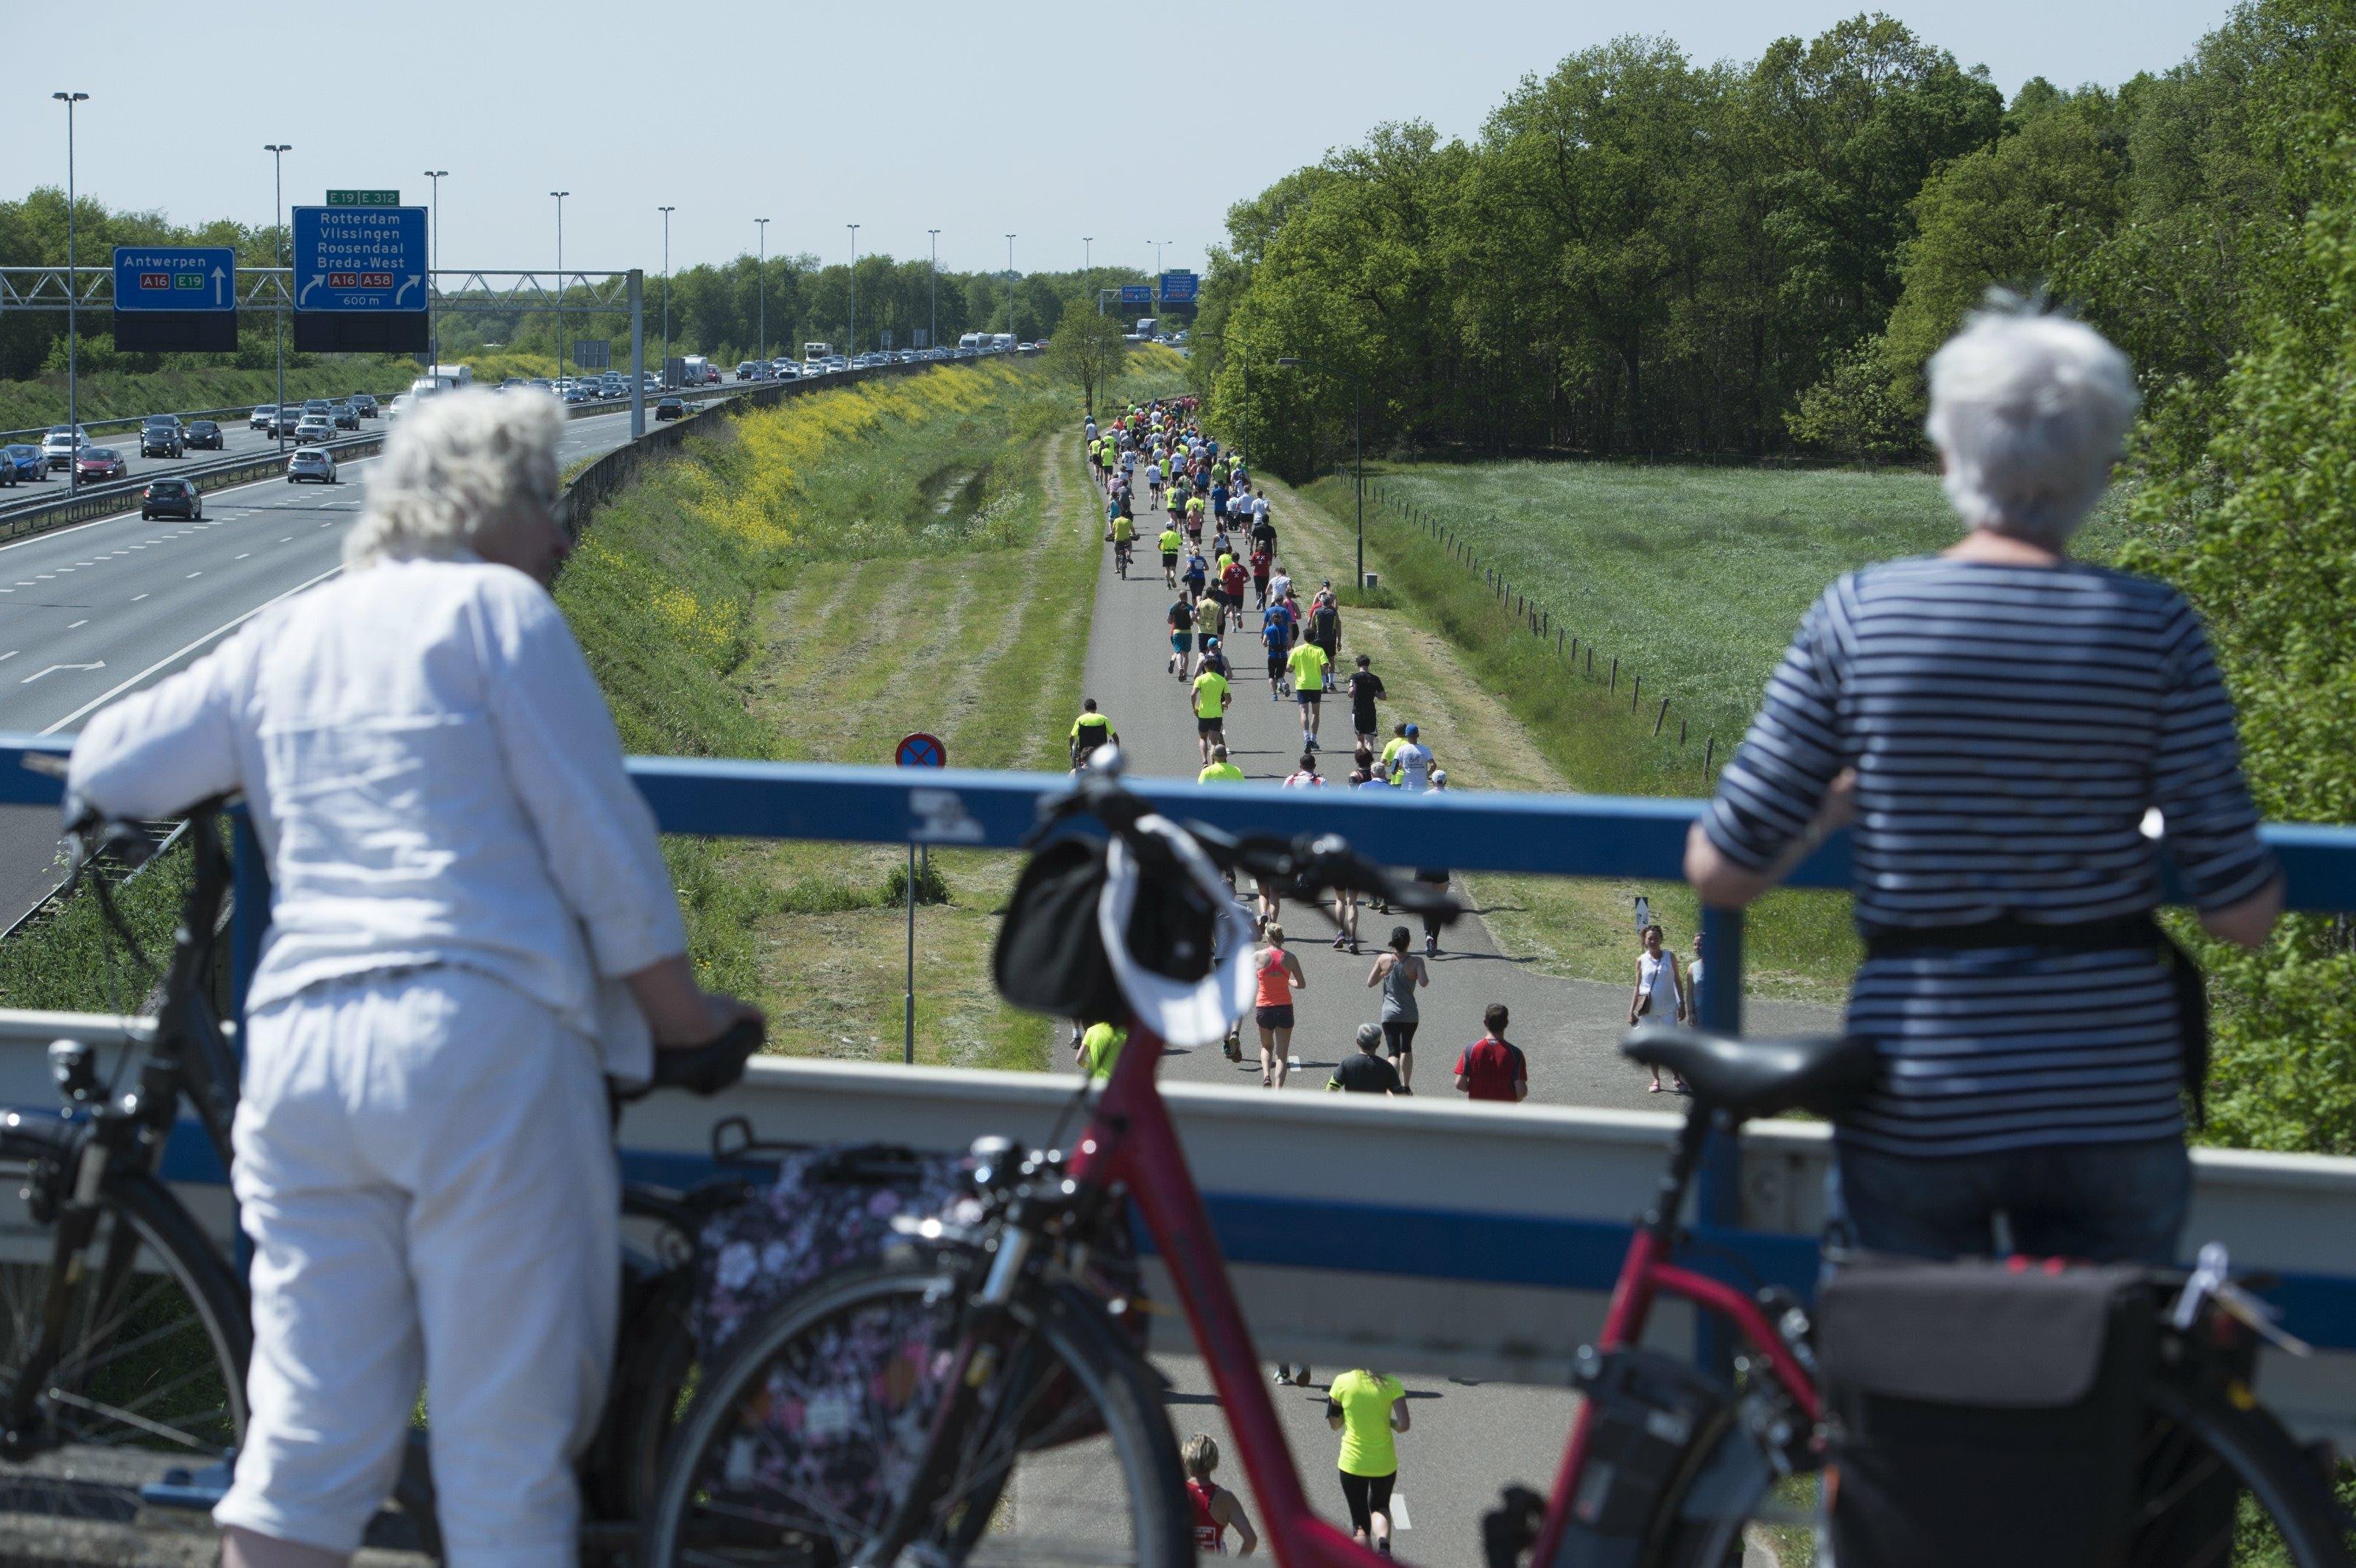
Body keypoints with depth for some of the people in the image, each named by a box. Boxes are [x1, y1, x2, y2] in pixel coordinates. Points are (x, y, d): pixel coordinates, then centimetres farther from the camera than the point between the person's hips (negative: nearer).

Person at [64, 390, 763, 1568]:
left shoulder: (286, 636, 18)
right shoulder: (495, 607, 2)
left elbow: (104, 770, 23)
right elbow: (598, 839, -2)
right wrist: (679, 1014, 8)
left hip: (298, 1050, 6)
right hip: (482, 1039, -6)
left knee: (305, 1444, 8)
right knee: (509, 1443, 0)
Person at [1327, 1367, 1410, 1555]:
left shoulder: (1342, 1382, -9)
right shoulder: (1391, 1384, -10)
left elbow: (1334, 1424, 1)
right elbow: (1404, 1425, -17)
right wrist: (1388, 1421, 4)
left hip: (1352, 1464, -1)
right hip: (1385, 1464, 1)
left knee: (1360, 1524, 12)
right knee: (1380, 1507, 27)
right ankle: (1384, 1545, -1)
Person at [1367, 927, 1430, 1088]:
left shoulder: (1384, 960, -5)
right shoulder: (1416, 962, -11)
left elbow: (1370, 982, 1)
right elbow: (1424, 983, -24)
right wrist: (1424, 972, -3)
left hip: (1390, 1014, 0)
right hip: (1410, 1015, 1)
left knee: (1394, 1052, -4)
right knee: (1406, 1049, 23)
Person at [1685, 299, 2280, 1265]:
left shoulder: (1859, 614, -6)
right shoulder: (2155, 631, -7)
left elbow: (1721, 874, -3)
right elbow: (2243, 914, -8)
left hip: (1914, 1120, 0)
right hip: (2114, 1110, 0)